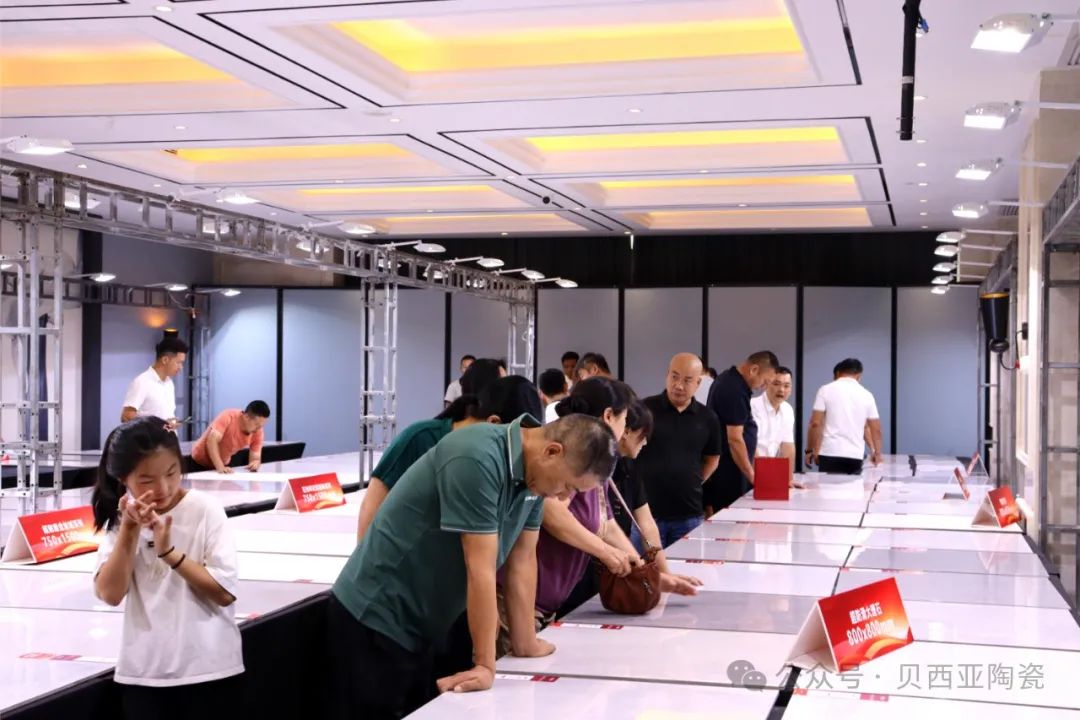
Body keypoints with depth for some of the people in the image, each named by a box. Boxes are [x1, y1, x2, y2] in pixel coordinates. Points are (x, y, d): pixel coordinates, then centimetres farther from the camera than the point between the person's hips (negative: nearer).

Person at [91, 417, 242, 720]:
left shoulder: (205, 509, -7)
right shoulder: (120, 519, 4)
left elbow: (225, 592, -12)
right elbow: (110, 594, -8)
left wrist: (169, 552, -18)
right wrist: (129, 530, -15)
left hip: (209, 670, -2)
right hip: (143, 674, 3)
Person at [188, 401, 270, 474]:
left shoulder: (257, 432, -15)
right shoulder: (228, 417, -28)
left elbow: (255, 458, -11)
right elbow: (212, 441, -34)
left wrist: (255, 463, -35)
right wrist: (220, 467, -42)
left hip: (223, 465, 4)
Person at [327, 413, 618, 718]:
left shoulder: (534, 472, 0)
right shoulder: (477, 459, -27)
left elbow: (522, 559, 7)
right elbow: (480, 569, -25)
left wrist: (525, 644, 10)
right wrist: (486, 665, -21)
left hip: (415, 627, 8)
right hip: (376, 619, -8)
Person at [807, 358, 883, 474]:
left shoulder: (826, 390, 1)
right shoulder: (866, 395, 9)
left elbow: (816, 423, -4)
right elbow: (876, 429, 13)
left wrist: (810, 450, 5)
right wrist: (877, 453, 28)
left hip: (830, 453, -2)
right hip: (855, 455, 2)